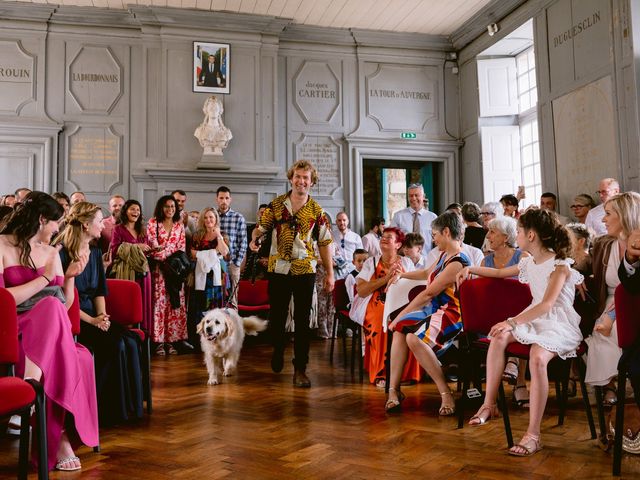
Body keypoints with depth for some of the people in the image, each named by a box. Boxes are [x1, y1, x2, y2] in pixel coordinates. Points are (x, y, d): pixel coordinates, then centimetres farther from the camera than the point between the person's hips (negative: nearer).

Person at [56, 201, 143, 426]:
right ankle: (108, 408, -11)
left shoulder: (95, 252, 13)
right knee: (115, 345, -26)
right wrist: (92, 320, -18)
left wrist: (102, 316, -4)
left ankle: (127, 407, -9)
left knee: (130, 342, -18)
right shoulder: (62, 254, -10)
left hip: (94, 316, 7)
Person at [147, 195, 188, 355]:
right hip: (158, 269, -3)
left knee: (175, 304, 1)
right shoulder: (153, 223, 3)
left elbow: (182, 248, 7)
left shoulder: (180, 225, 12)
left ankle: (171, 340, 7)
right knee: (159, 303, -5)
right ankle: (159, 342, 0)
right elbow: (151, 245, -4)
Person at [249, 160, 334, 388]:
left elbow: (324, 243, 3)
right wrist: (254, 239, -18)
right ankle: (278, 350, 40)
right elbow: (261, 227, 6)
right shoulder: (276, 205, 2)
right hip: (278, 269, 1)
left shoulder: (317, 211, 1)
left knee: (302, 320, 1)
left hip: (305, 271, -1)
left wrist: (330, 273, 0)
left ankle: (300, 369, 9)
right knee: (276, 316, 12)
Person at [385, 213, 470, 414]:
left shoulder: (457, 262, -18)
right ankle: (394, 389, -11)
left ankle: (446, 394, -21)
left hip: (452, 315, -10)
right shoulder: (445, 255, 14)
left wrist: (400, 315, -13)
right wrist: (402, 274, 44)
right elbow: (427, 273, 36)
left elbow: (428, 294, -18)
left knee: (414, 338, -31)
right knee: (400, 329, -9)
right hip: (436, 310, 10)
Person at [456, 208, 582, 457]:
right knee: (500, 336, -21)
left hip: (560, 324, -7)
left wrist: (512, 321, -34)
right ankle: (489, 404, -14)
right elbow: (500, 272, 31)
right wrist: (471, 269, 21)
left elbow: (547, 304, -26)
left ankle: (533, 434, -29)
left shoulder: (559, 265, -13)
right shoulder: (529, 263, 12)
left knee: (537, 357, -35)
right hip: (535, 320, 7)